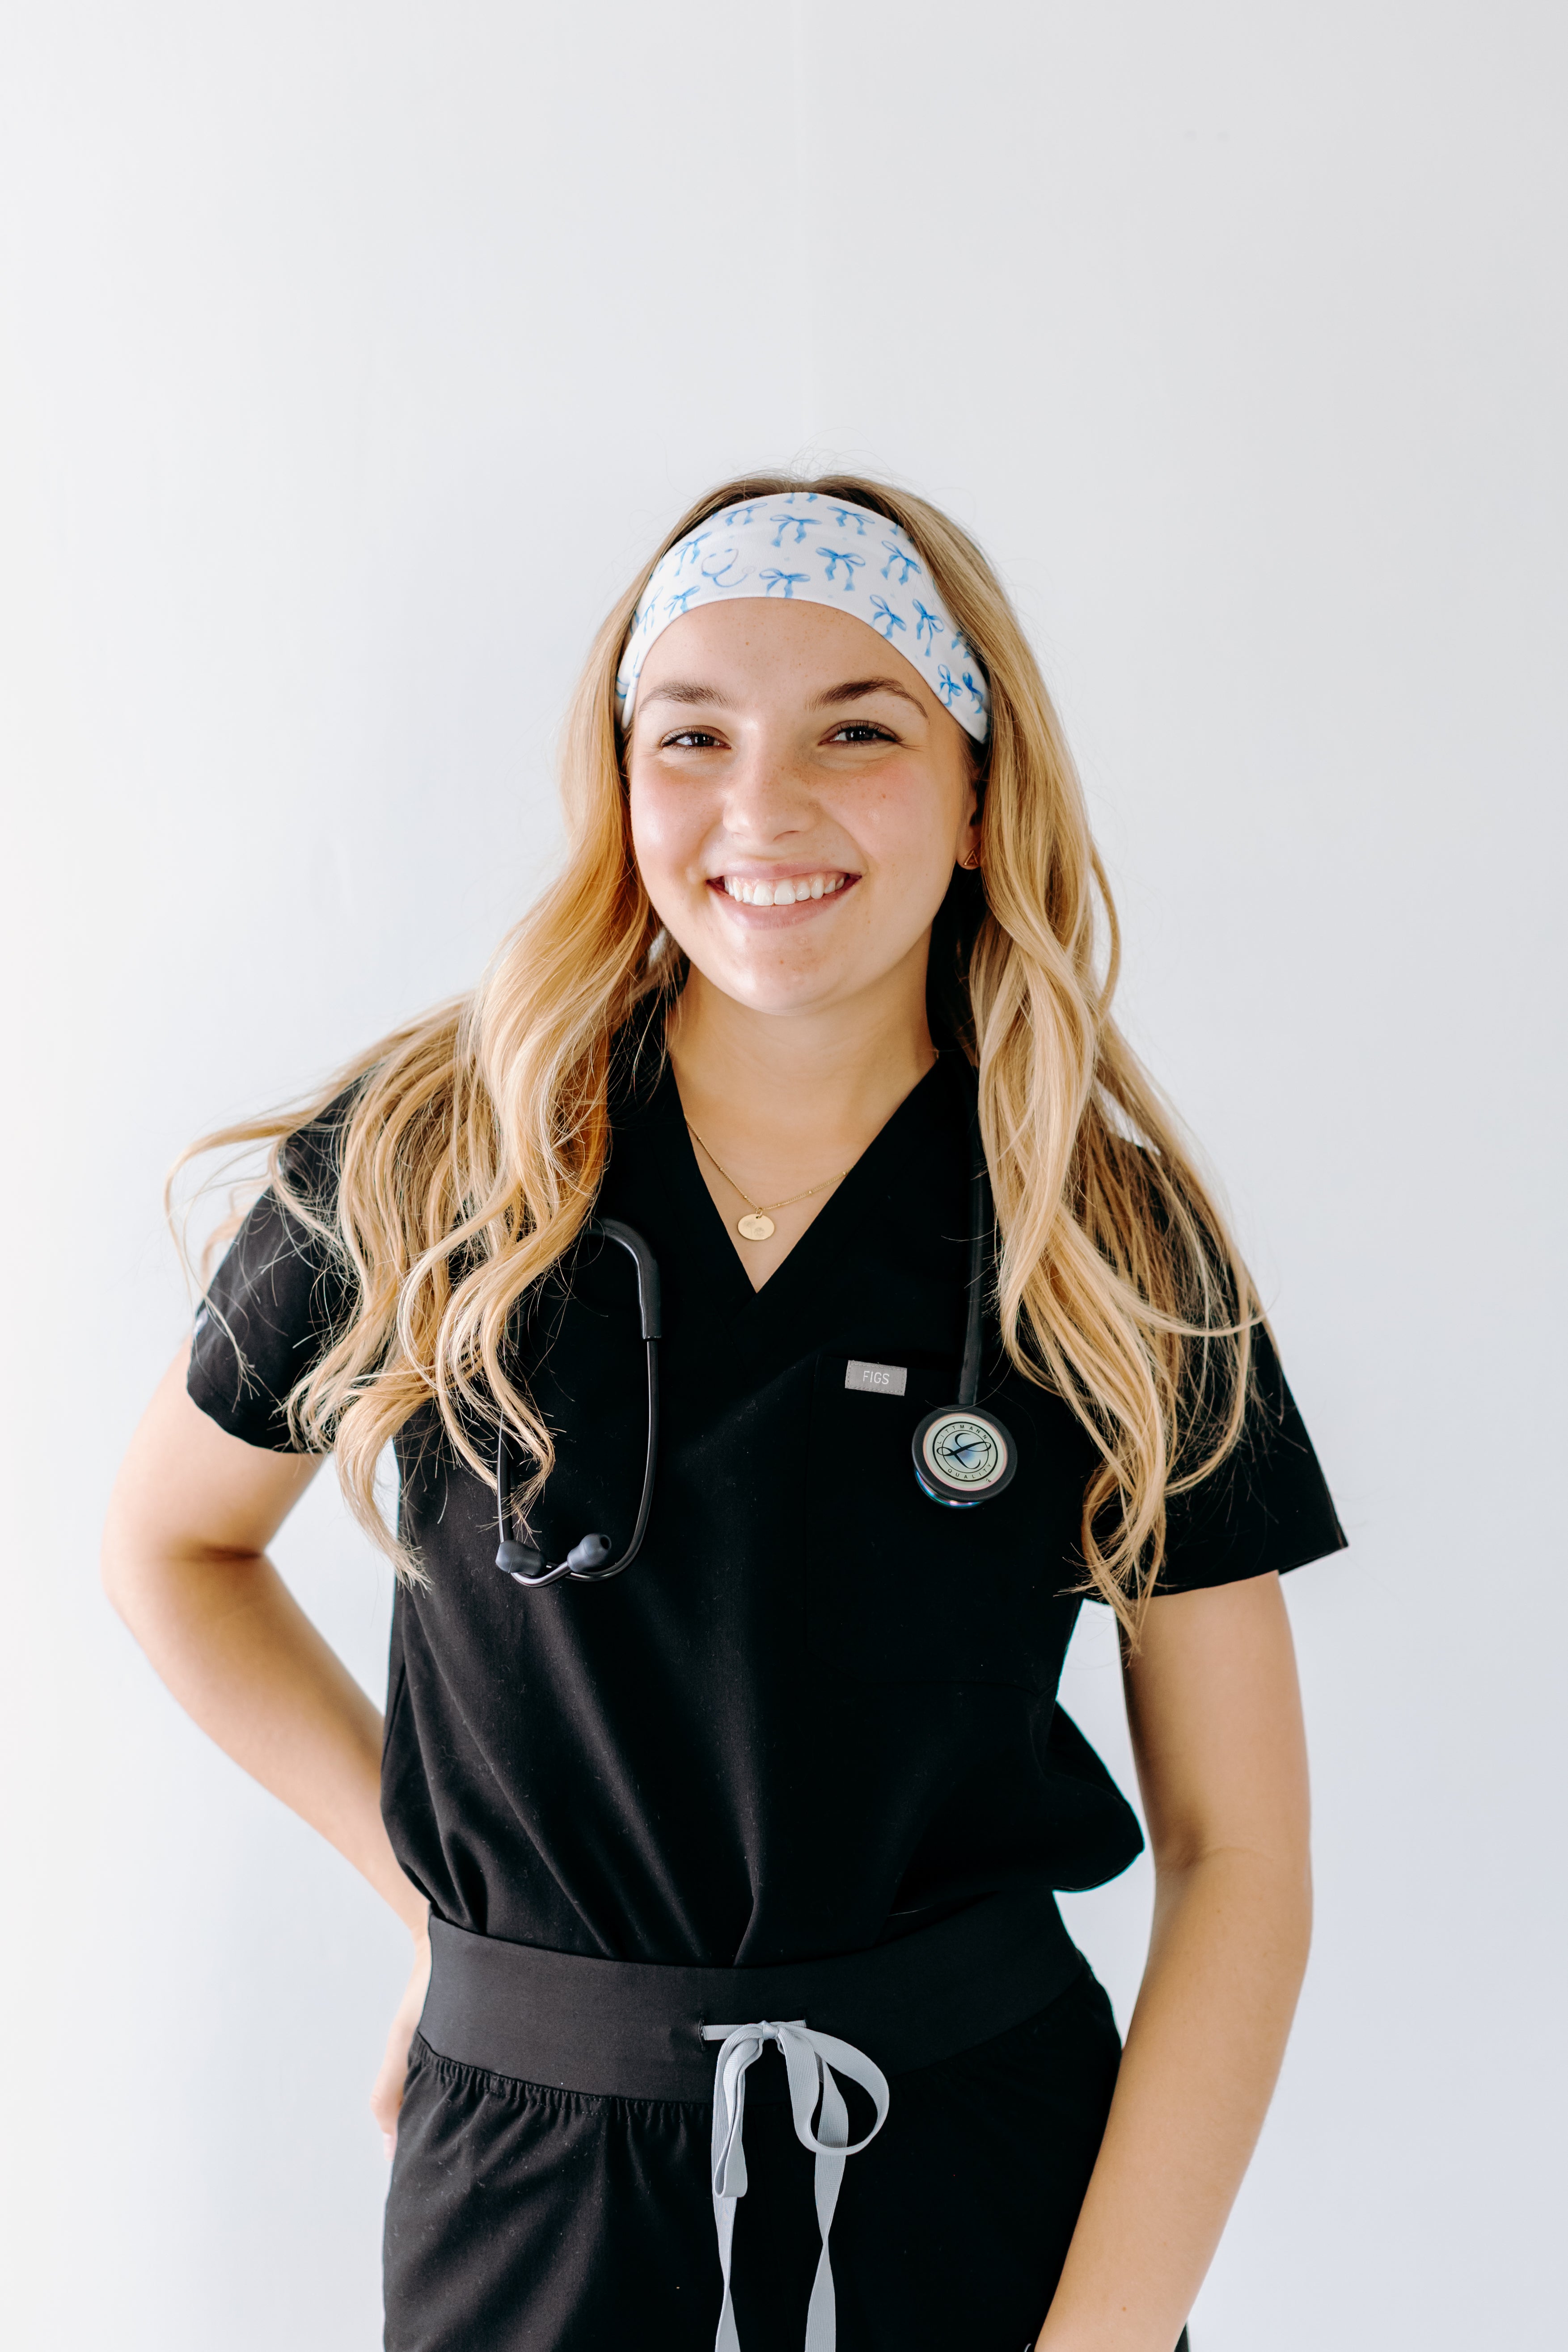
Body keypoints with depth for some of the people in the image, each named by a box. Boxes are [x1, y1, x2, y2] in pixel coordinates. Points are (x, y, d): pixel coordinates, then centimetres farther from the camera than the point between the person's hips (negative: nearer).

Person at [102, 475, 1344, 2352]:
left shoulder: (1120, 1248, -8)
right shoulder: (424, 1168, -8)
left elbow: (1236, 1857, -6)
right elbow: (167, 1543, 8)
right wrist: (429, 1880, 0)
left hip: (989, 2176, 1)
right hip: (530, 2184, 0)